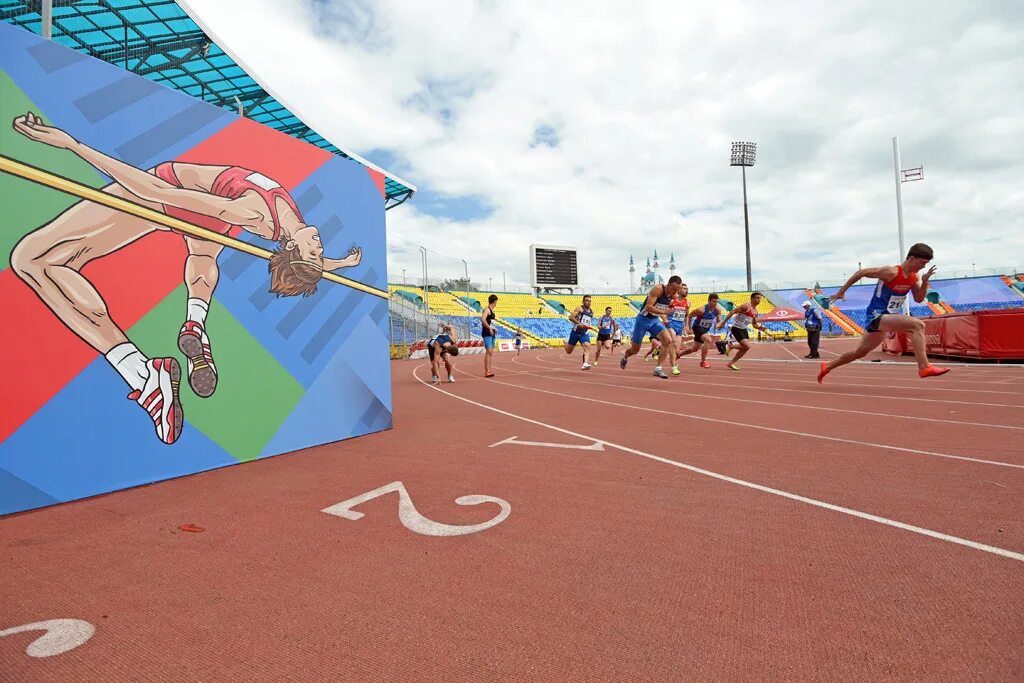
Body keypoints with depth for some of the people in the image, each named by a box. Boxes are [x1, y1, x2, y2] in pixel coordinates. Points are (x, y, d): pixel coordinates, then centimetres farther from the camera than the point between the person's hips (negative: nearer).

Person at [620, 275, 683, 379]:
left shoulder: (673, 295, -2)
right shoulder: (657, 289, -24)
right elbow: (648, 307, -32)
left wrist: (663, 318, 10)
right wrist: (664, 312, -38)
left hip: (655, 320, 6)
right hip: (643, 319, -5)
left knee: (668, 340, -20)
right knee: (635, 349, 7)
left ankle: (658, 368, -11)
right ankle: (625, 357, 43)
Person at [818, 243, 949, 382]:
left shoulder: (914, 277, 4)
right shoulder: (891, 272, -19)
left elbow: (919, 299, 9)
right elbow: (862, 272, -14)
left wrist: (925, 281, -8)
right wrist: (841, 291, -10)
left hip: (889, 316, 9)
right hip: (877, 315, -9)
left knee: (861, 351, 18)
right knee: (917, 325, -28)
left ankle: (827, 367, 31)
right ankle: (924, 368, -28)